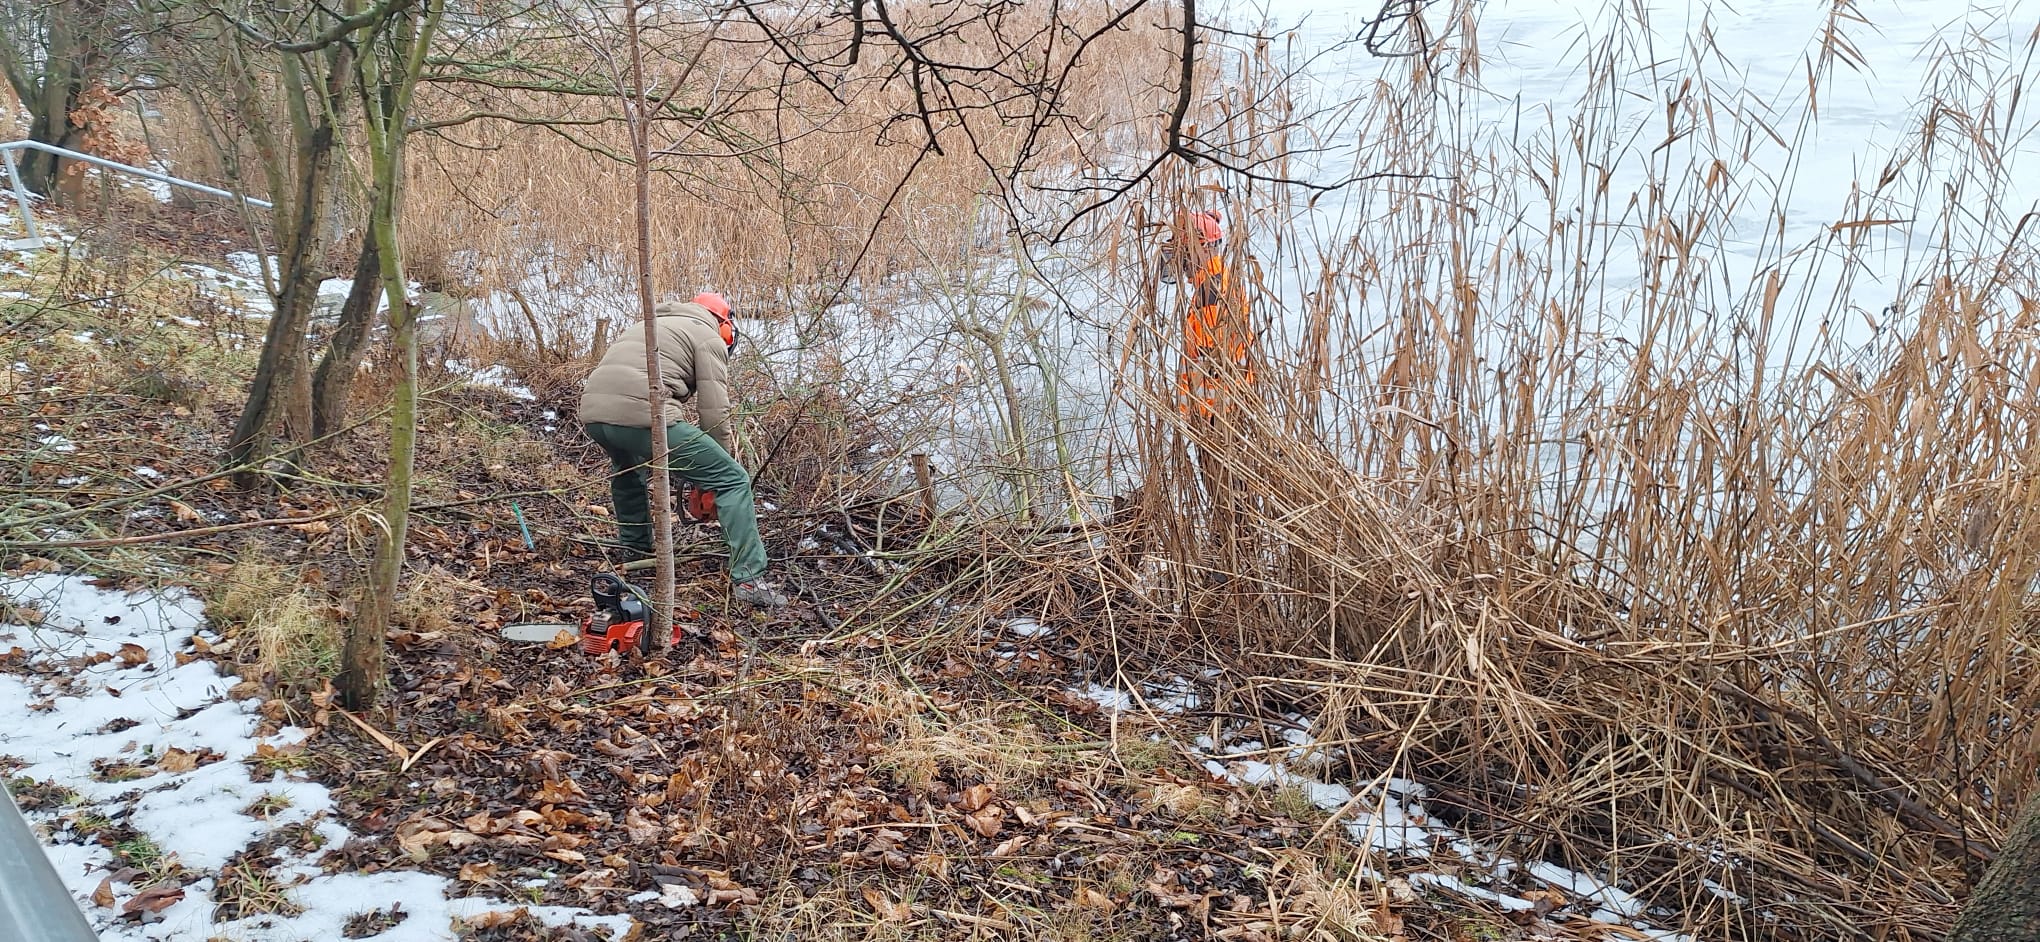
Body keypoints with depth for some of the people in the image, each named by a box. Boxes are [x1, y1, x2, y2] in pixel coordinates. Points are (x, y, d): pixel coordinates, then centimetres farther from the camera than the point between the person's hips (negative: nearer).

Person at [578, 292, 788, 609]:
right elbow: (714, 411, 4)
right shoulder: (708, 337, 14)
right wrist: (721, 460, 20)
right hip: (642, 415, -7)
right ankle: (749, 580, -6)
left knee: (626, 465, 42)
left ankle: (636, 549, 46)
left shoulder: (645, 326, 36)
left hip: (593, 413, 7)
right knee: (733, 480, 2)